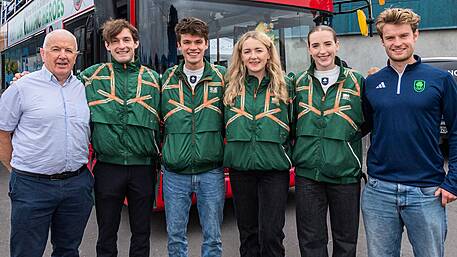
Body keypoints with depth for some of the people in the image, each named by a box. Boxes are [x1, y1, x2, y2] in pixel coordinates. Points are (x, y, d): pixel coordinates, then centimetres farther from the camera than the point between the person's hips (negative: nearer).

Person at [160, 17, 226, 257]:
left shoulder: (222, 77, 2)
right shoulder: (167, 78, 4)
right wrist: (159, 155, 6)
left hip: (211, 171, -1)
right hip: (175, 171, 1)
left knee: (212, 237, 10)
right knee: (175, 236, 12)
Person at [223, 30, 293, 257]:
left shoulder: (284, 86, 2)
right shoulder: (231, 87, 6)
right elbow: (223, 127, 16)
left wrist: (289, 154, 2)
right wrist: (236, 147, 9)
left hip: (274, 169, -2)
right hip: (240, 169, 2)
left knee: (271, 235, -2)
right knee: (247, 233, 13)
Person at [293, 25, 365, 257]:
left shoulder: (356, 81, 0)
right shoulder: (299, 82, 6)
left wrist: (342, 138, -3)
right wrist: (297, 150, 5)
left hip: (345, 174, -1)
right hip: (307, 173, 1)